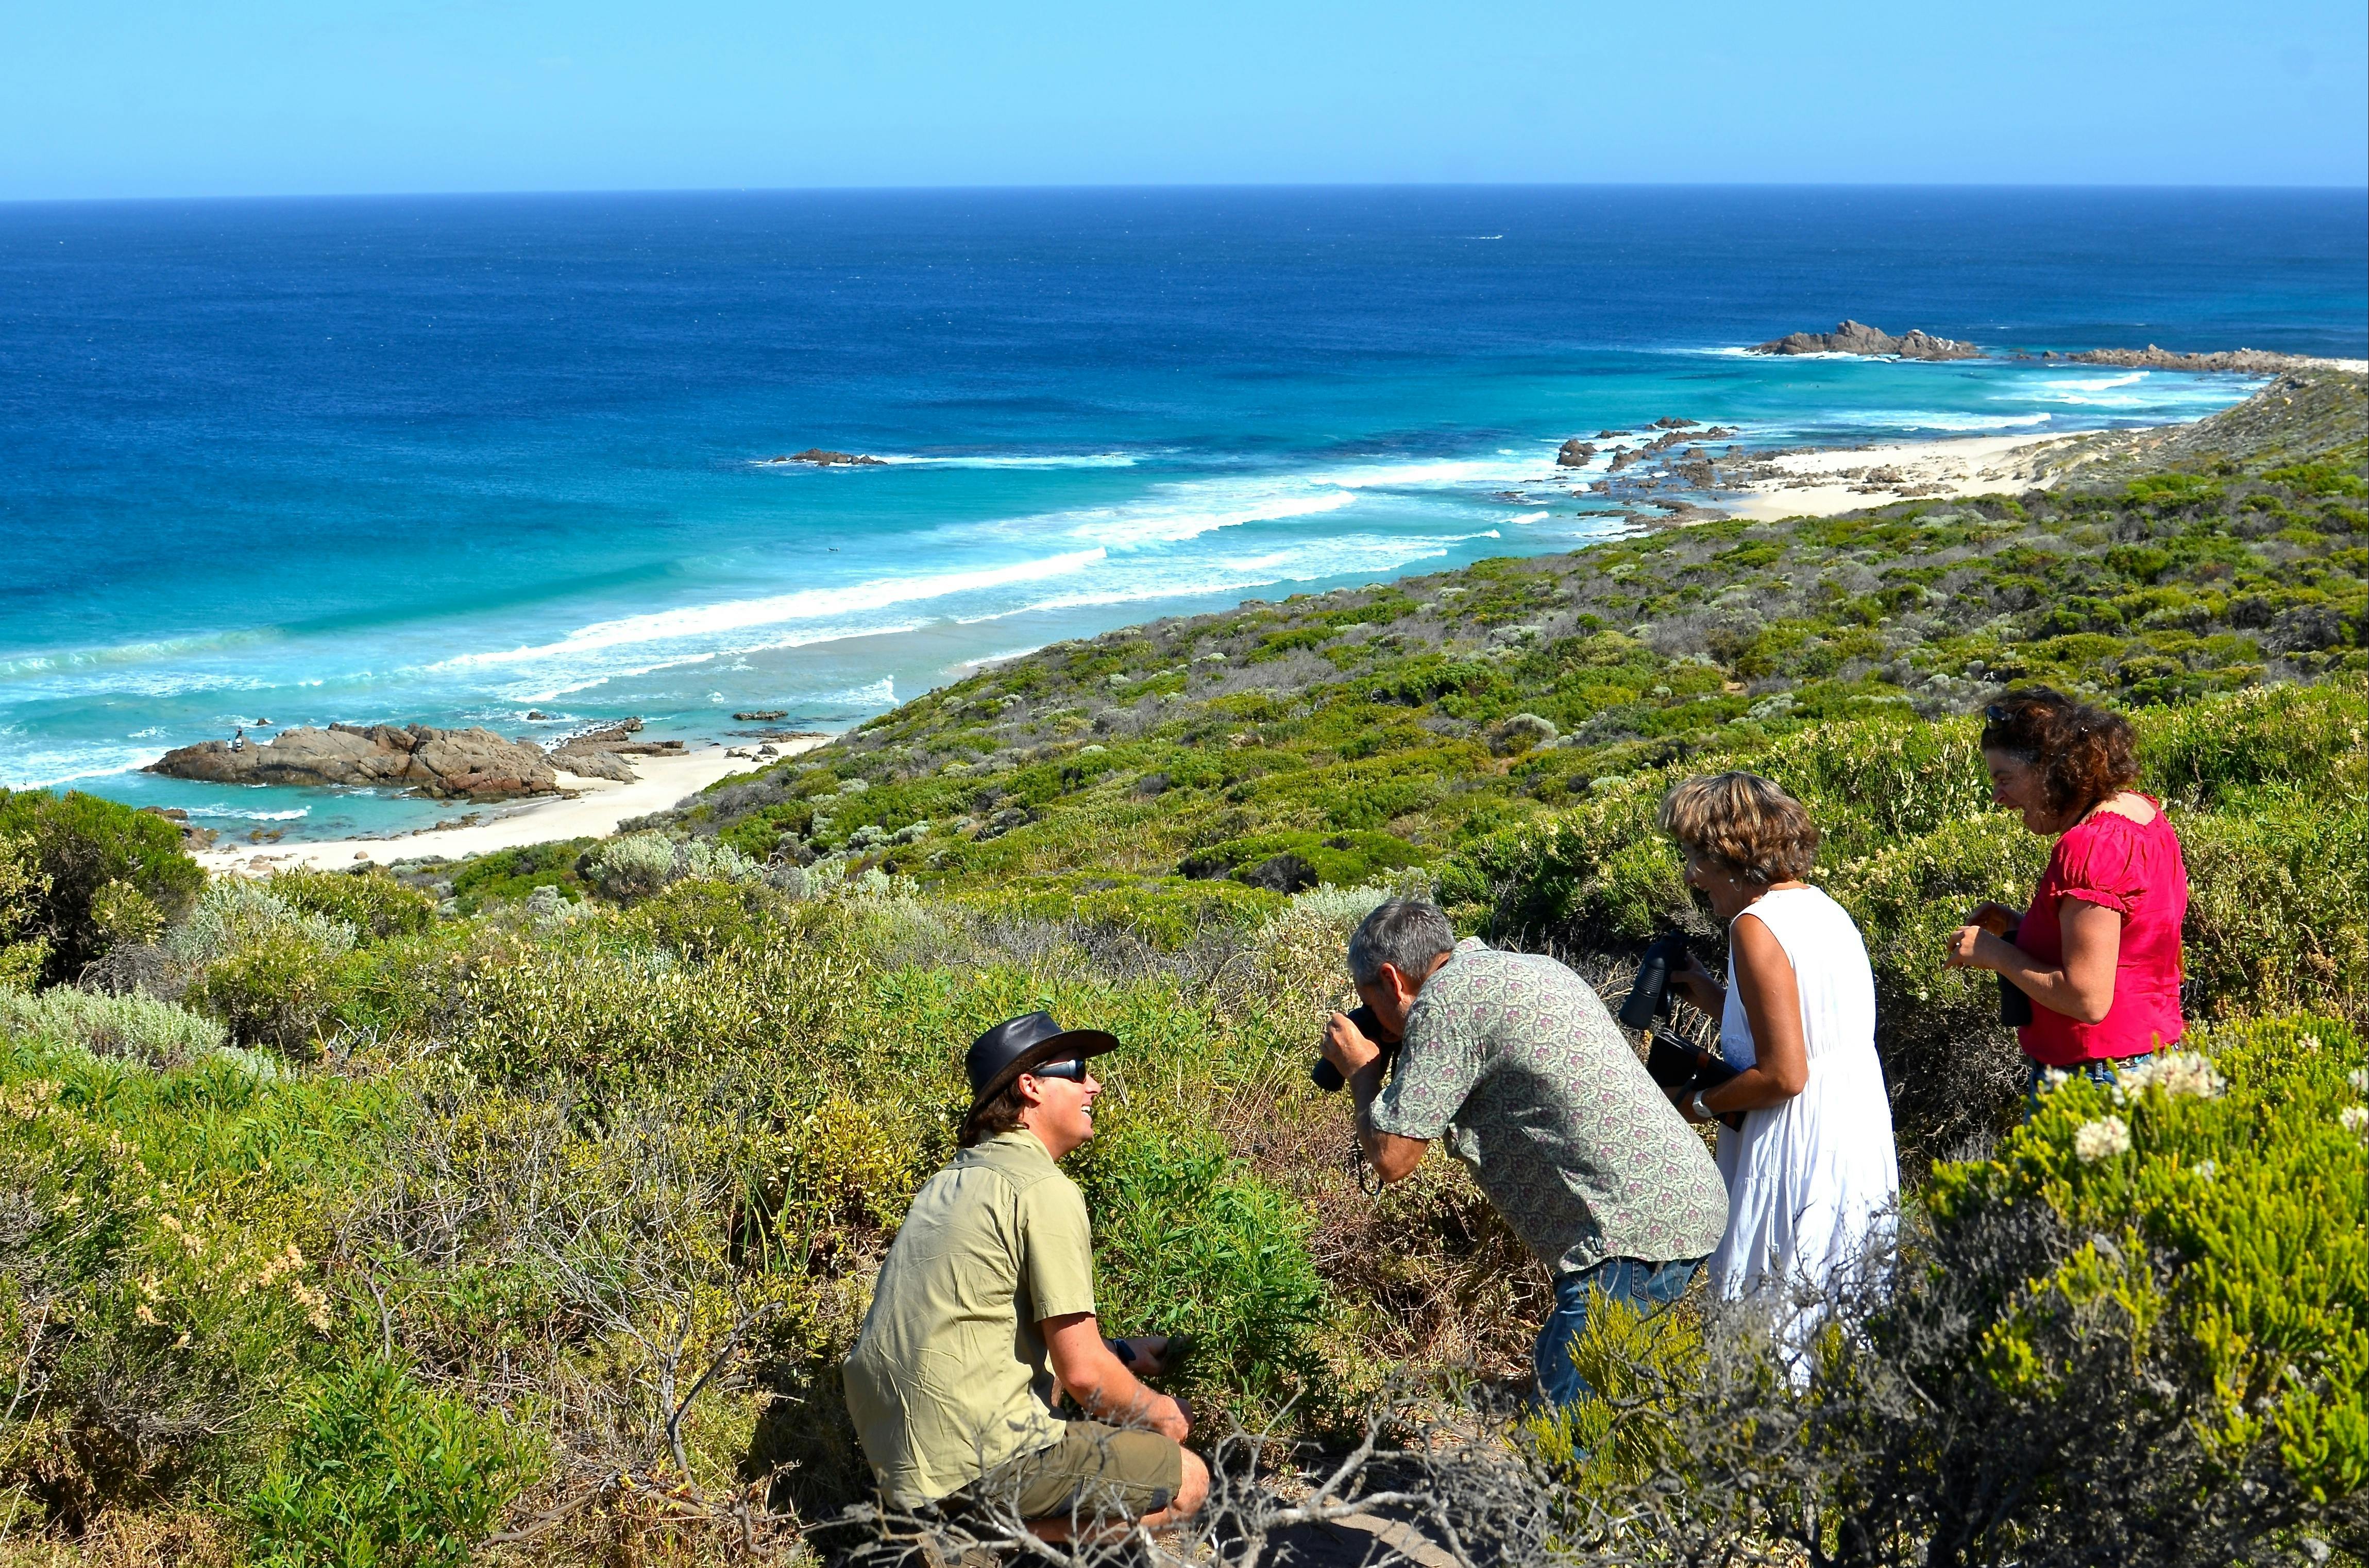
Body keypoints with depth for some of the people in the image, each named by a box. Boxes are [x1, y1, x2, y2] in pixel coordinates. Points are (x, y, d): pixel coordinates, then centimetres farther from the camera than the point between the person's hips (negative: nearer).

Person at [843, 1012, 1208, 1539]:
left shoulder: (950, 1182, 15)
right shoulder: (1045, 1191, -13)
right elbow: (1082, 1372, -14)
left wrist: (1123, 1351, 26)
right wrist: (1159, 1414, 6)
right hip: (974, 1462, -9)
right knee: (1186, 1481, 2)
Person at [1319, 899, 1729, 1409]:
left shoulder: (1444, 1000, -9)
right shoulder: (1529, 968, 18)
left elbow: (1392, 1157, -9)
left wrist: (1360, 1070, 8)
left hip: (1637, 1228, -10)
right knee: (1558, 1368, 22)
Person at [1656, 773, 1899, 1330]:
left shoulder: (1757, 926, -16)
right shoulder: (1824, 908, 11)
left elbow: (1783, 1075, -19)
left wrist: (1697, 1104, -6)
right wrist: (1713, 997, 16)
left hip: (1801, 1154, -10)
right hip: (1865, 1141, 10)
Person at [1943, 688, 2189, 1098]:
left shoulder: (2091, 847, -21)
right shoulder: (2143, 813, 9)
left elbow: (2088, 1000, -23)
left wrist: (1996, 953, -11)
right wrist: (2023, 926, 10)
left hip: (2099, 1076, -10)